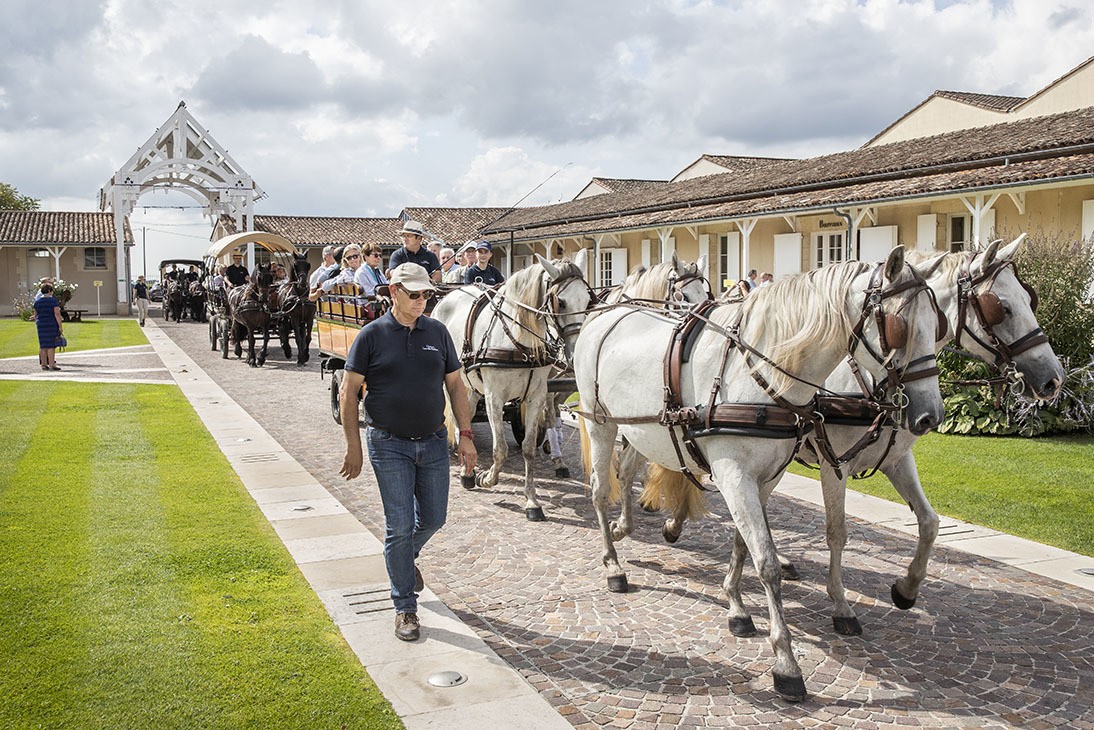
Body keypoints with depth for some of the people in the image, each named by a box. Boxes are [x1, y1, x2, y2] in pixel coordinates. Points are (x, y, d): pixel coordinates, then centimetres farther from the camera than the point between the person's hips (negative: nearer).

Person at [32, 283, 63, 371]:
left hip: (41, 325, 5)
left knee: (43, 345, 8)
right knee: (51, 345, -5)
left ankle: (44, 364, 9)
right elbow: (57, 314, -13)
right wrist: (60, 326, -12)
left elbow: (35, 315, 12)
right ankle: (51, 364, -8)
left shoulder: (37, 301, 9)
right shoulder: (53, 300, -8)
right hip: (52, 324, -5)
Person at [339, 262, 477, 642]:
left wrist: (465, 435, 4)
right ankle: (405, 609, 11)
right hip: (389, 444, -4)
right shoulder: (372, 335, -5)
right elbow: (349, 392, -3)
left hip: (434, 442, 4)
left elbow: (456, 385, 10)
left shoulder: (438, 332, 6)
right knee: (399, 525, -2)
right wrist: (354, 447, -7)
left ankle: (406, 558, 44)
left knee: (433, 519, 12)